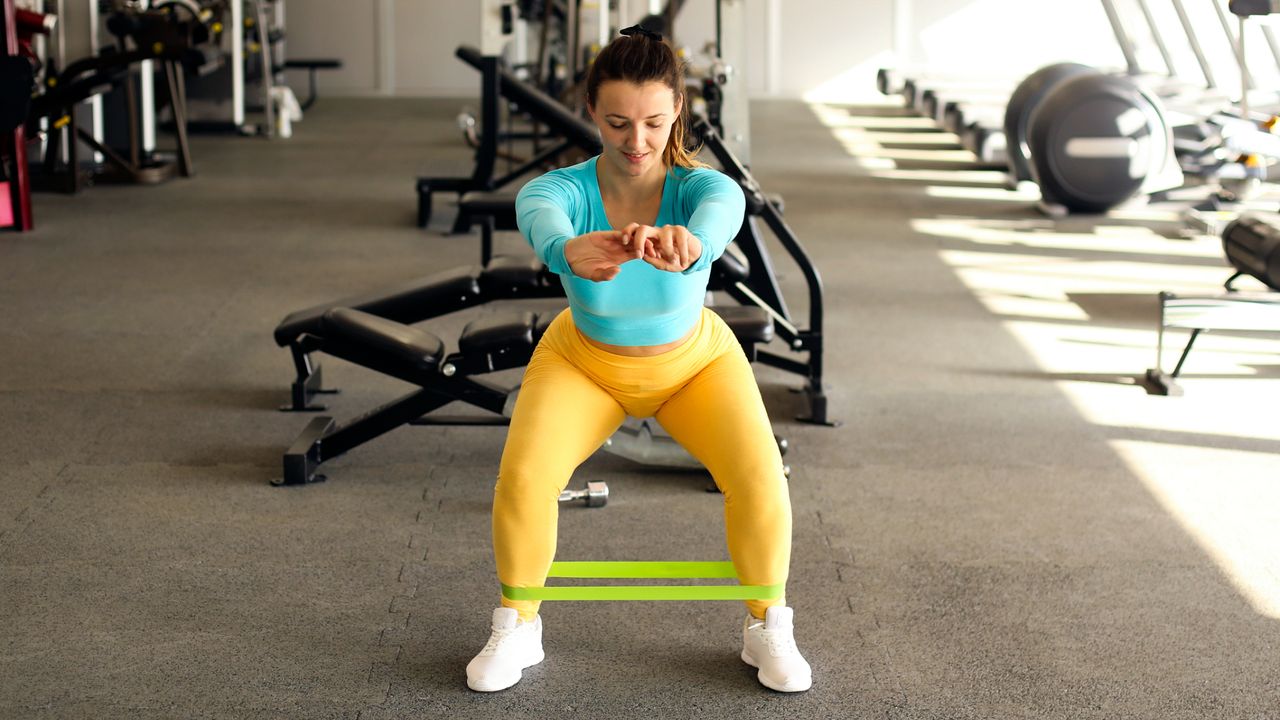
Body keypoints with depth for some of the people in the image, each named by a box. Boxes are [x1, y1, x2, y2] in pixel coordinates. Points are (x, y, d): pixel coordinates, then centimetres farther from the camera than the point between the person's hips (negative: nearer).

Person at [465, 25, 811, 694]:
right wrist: (571, 251, -80)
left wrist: (688, 245, -81)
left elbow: (721, 212, -55)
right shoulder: (560, 189, -29)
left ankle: (767, 626, 6)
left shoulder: (702, 187, -30)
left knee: (760, 481, -22)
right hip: (583, 362, 0)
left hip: (695, 362, 0)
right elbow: (542, 219, -54)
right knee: (522, 477, -23)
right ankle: (516, 627, 4)